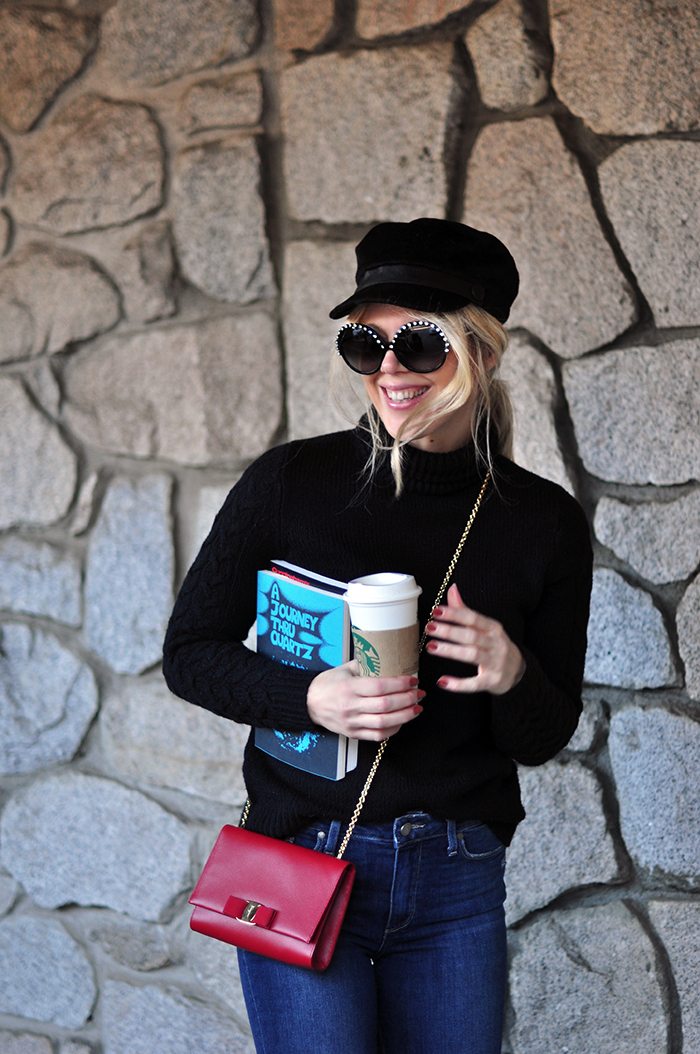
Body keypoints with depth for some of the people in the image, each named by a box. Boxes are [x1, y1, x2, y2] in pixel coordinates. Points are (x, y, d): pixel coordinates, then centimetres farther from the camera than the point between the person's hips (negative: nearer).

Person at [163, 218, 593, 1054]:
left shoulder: (545, 522, -1)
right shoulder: (293, 482, -7)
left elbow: (545, 738, 6)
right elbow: (189, 651, 1)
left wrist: (513, 676, -17)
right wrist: (308, 697, -17)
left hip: (457, 884, 3)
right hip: (302, 858, -2)